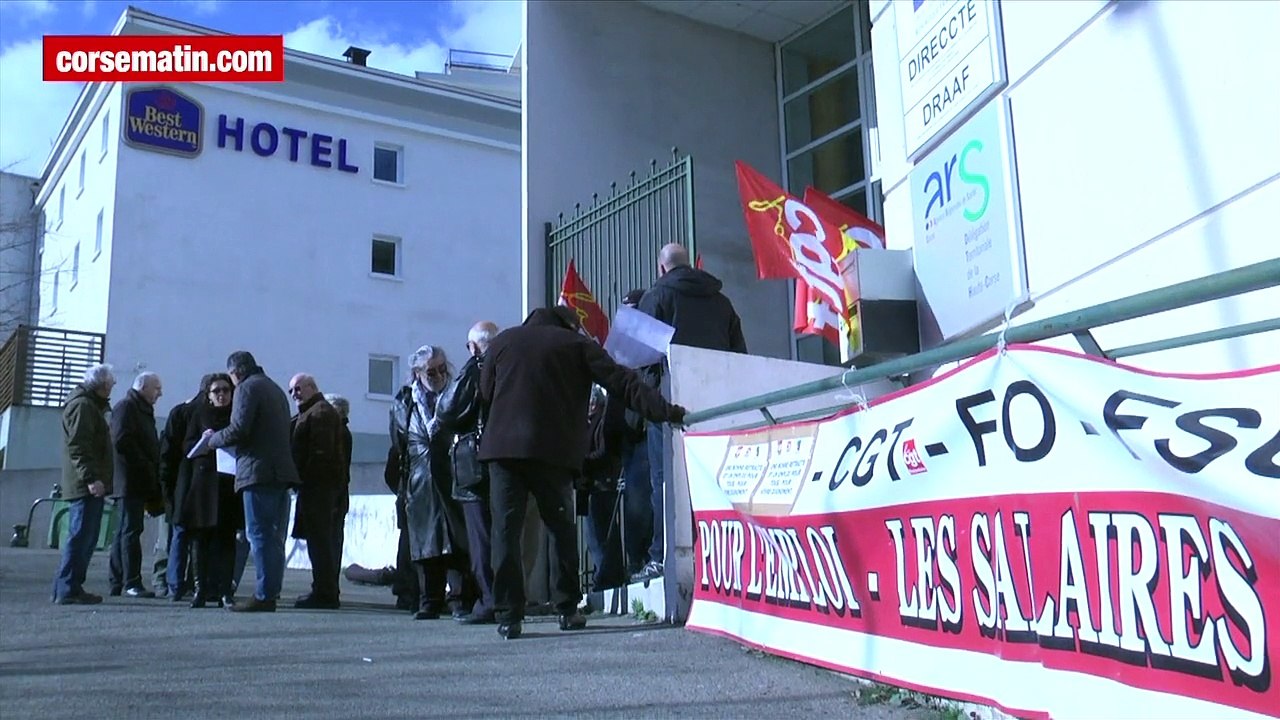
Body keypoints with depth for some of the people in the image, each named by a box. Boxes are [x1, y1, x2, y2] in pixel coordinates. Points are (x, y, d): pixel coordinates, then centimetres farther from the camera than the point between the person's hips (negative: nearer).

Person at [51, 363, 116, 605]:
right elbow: (78, 446, -20)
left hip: (87, 485, 11)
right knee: (81, 537, -9)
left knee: (85, 538, 13)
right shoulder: (82, 405, -10)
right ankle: (68, 589, -7)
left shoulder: (90, 405, 22)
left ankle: (66, 587, 18)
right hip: (86, 485, -11)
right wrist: (90, 477, -25)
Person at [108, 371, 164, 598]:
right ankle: (132, 583, -8)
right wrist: (145, 465, -17)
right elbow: (121, 441, -19)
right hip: (131, 481, -10)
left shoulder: (143, 410, 23)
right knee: (131, 530, -9)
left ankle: (117, 582, 17)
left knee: (126, 531, 12)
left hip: (139, 483, 10)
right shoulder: (126, 407, -7)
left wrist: (153, 468, 12)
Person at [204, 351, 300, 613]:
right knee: (274, 537, 9)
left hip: (258, 470, -9)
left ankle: (264, 596, -9)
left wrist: (212, 439, 5)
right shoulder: (276, 389, 24)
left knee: (259, 535, -8)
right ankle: (272, 592, 11)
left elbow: (238, 430, -14)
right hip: (282, 471, 9)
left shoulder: (248, 387, -3)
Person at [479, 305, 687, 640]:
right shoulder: (578, 344, 7)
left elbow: (486, 392, 19)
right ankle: (567, 609, 15)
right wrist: (667, 411, -2)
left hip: (502, 446, 1)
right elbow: (622, 382, 0)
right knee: (561, 527, 13)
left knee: (506, 530, 2)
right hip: (553, 449, -1)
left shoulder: (502, 341, 15)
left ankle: (508, 615, -2)